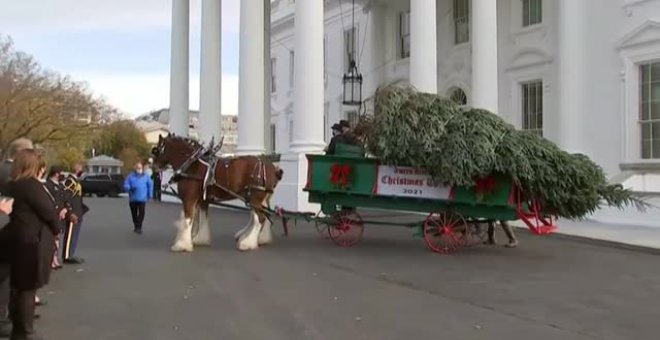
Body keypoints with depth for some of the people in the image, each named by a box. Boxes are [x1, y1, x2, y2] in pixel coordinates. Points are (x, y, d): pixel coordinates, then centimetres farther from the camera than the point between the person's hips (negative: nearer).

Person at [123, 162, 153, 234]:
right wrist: (130, 188, -22)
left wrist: (150, 195, 11)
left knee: (141, 213, -14)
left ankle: (139, 228, -13)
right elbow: (125, 185, 0)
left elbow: (150, 185, 14)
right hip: (133, 198, 1)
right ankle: (136, 227, 27)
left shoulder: (146, 176, 5)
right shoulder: (130, 176, 2)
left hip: (142, 198, -1)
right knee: (134, 213, 11)